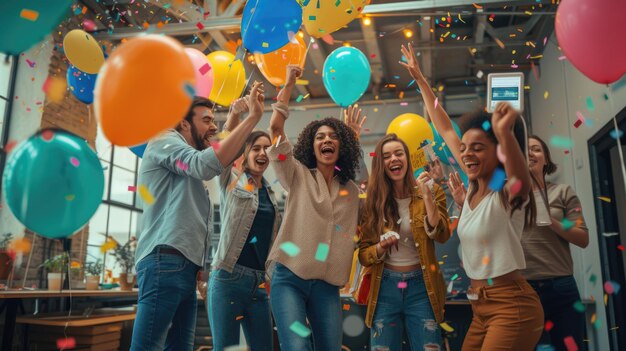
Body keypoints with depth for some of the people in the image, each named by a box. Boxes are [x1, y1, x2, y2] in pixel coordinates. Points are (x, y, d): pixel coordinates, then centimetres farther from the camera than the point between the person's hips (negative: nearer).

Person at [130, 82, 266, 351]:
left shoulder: (190, 164, 31)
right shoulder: (164, 141, 1)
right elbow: (207, 165, -18)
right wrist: (252, 118, -19)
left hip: (186, 265, 10)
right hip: (165, 261, -10)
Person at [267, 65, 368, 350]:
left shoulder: (351, 189, 11)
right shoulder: (298, 177, 2)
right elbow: (275, 129, -6)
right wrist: (288, 85, -5)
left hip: (327, 285, 3)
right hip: (289, 278, -3)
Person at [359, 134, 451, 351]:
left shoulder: (431, 191, -1)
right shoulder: (373, 201, 0)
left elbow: (442, 236, -14)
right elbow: (363, 255, 1)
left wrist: (427, 197, -24)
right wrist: (381, 248, -20)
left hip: (420, 286, -1)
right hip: (385, 288, 1)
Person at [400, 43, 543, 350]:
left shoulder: (510, 193, -14)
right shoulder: (473, 187, 3)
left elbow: (522, 176, -41)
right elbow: (445, 130, 9)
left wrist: (506, 134, -60)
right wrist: (420, 80, 13)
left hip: (512, 306, -7)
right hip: (481, 307, 7)